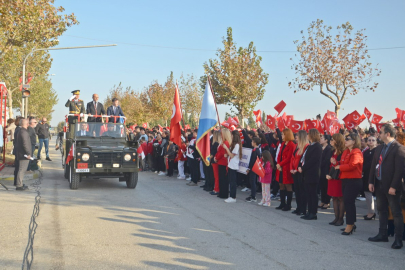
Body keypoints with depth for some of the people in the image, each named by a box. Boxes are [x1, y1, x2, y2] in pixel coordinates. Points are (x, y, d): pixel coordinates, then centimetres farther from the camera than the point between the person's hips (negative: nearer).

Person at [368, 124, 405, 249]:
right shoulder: (379, 148, 10)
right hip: (379, 185, 8)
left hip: (391, 187, -8)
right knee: (381, 210, 16)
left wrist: (393, 186, -21)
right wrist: (371, 182, 5)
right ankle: (383, 234, 28)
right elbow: (373, 165, 12)